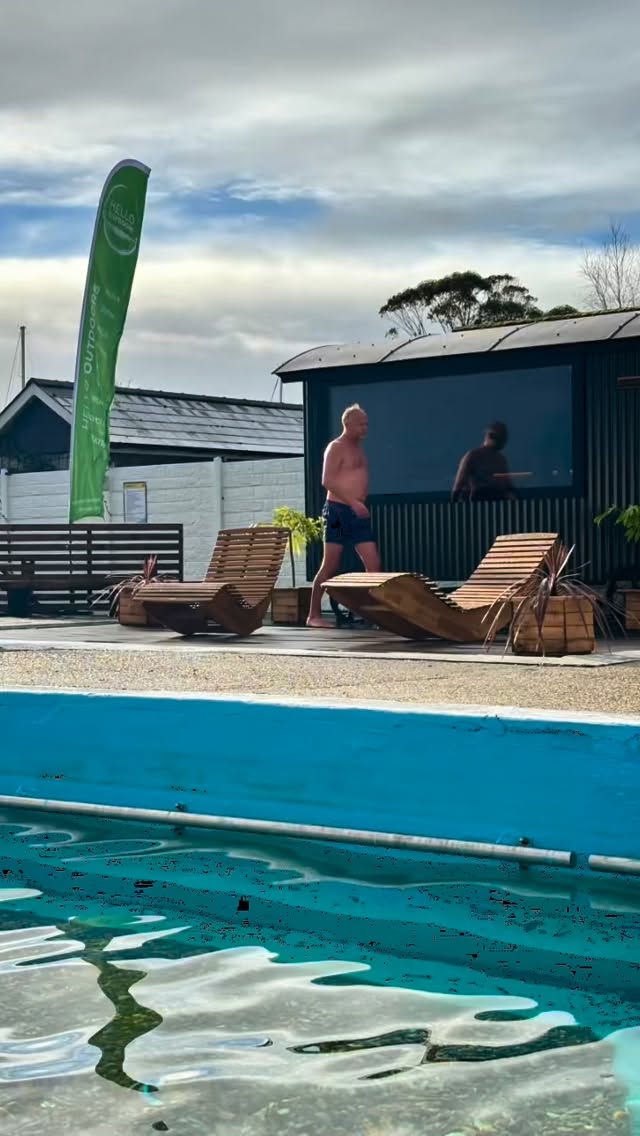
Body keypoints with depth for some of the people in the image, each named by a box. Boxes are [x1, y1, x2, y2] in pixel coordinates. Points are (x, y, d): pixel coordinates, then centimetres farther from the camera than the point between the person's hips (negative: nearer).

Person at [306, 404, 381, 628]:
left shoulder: (359, 449, 18)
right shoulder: (336, 448, -7)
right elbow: (327, 481, -17)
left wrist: (362, 501, 12)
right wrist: (353, 502, -22)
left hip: (359, 513, 8)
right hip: (339, 511, -7)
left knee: (374, 564, -1)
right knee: (330, 566, -5)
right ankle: (314, 615, 2)